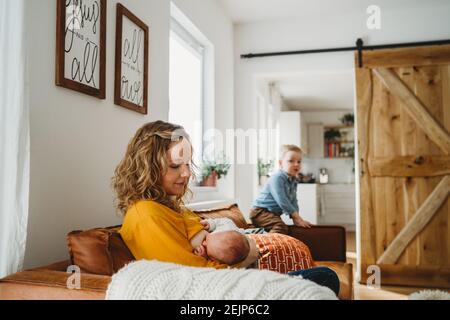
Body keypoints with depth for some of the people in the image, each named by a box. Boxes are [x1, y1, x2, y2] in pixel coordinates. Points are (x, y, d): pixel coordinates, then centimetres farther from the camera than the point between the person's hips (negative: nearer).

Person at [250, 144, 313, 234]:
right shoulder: (277, 178, -20)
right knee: (281, 227, -30)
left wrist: (295, 218, -5)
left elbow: (293, 201, 10)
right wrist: (297, 217, -24)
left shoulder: (293, 181, 8)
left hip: (273, 213, 10)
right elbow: (282, 201, -26)